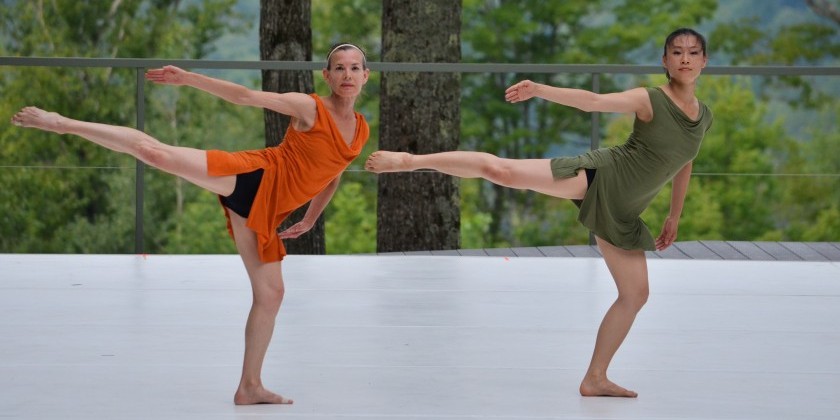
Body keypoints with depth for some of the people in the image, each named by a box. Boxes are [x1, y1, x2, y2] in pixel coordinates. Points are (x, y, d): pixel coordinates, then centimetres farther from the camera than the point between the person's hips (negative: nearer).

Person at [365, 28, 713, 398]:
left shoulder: (704, 117, 8)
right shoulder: (649, 100, -10)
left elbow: (684, 166, 23)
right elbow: (592, 101, -21)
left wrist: (674, 217, 27)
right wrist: (539, 90, -35)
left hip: (622, 213, 6)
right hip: (598, 176, -6)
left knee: (636, 295, 4)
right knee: (502, 170, -22)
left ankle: (594, 379, 14)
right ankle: (411, 161, -11)